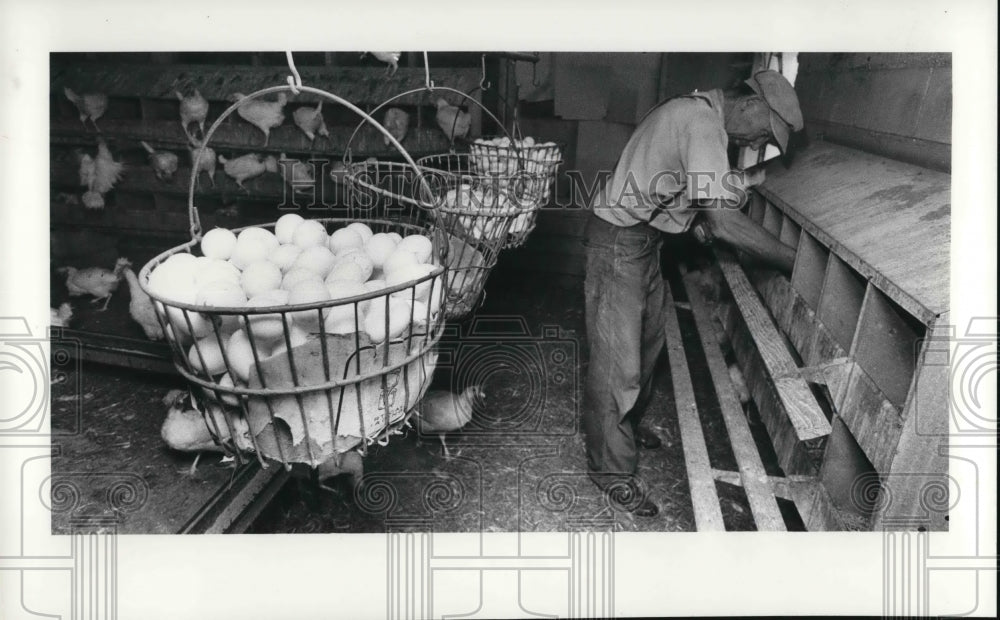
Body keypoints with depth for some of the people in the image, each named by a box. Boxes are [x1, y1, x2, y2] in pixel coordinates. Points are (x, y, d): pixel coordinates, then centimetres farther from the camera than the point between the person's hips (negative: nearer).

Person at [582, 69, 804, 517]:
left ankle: (626, 424, 41)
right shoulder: (702, 123, -25)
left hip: (646, 238, 10)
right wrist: (792, 261, -24)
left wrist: (696, 221, 1)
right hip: (619, 240, -10)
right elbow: (724, 222, -31)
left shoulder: (701, 113, 7)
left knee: (647, 342, 21)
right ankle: (612, 469, 9)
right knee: (618, 358, -3)